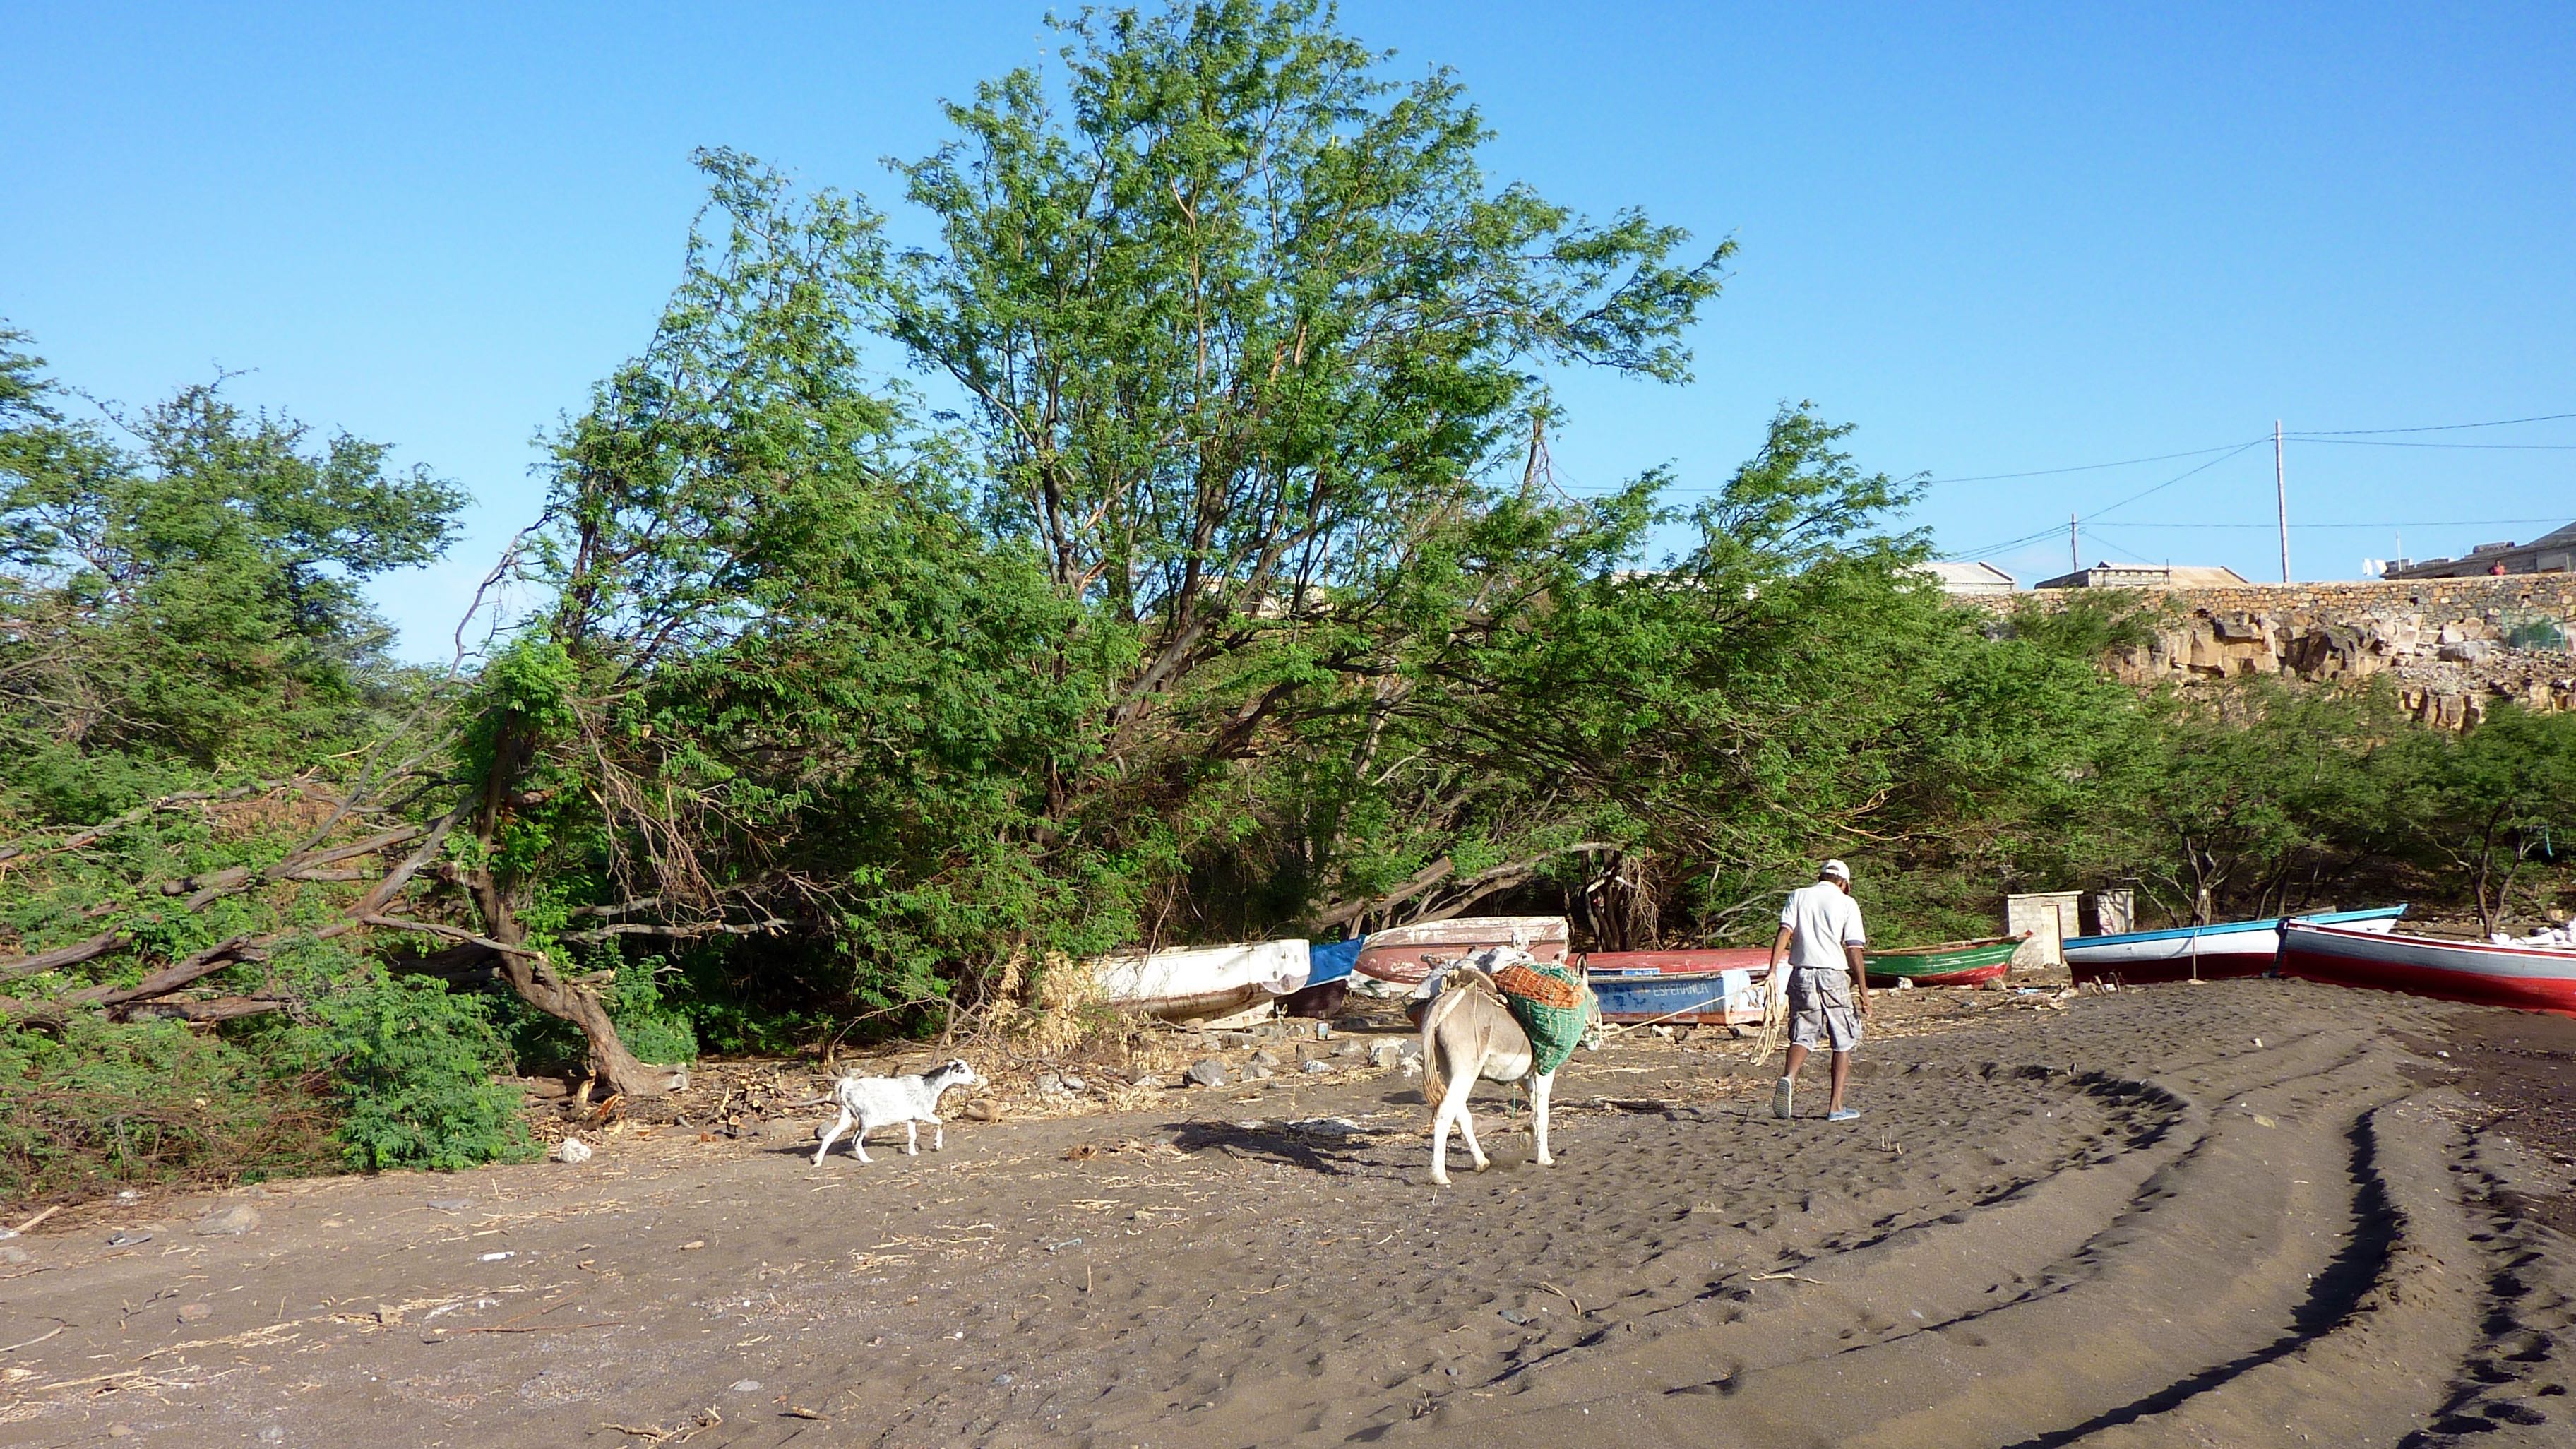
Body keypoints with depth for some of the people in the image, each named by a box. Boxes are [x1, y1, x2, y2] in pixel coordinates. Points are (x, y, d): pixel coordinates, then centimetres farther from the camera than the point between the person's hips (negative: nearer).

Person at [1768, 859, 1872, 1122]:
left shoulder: (1798, 896, 8)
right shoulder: (1847, 903, 2)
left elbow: (1784, 933, -5)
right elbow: (1854, 951, -4)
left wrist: (1773, 971, -11)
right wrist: (1863, 991, -1)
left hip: (1802, 974, 2)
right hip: (1833, 976, -2)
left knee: (1802, 1034, 9)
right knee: (1843, 1041, 9)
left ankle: (1789, 1078, -21)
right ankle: (1836, 1106, 7)